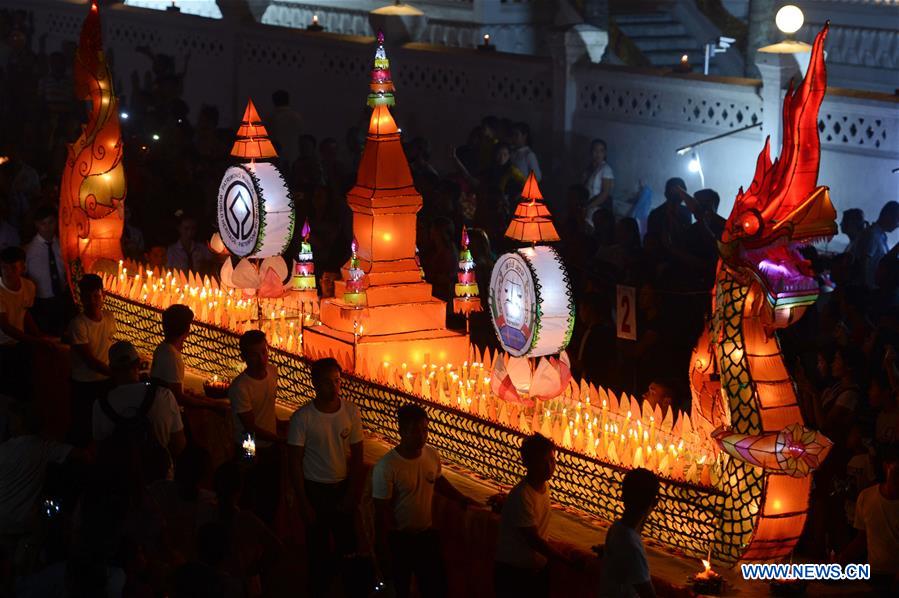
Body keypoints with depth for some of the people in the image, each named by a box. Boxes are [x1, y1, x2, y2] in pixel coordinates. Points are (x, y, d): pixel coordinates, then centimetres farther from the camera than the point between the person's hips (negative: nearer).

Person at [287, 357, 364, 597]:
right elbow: (294, 462, -10)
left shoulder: (351, 412, -8)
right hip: (315, 489, -2)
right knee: (318, 548, 8)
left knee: (348, 543, 8)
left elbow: (357, 455, -1)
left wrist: (352, 494, -4)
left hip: (343, 487, 2)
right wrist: (304, 503, -10)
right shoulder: (302, 418, -16)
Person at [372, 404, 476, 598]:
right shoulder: (386, 467, -25)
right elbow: (381, 514, -19)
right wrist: (383, 555, -17)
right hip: (397, 539, -5)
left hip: (426, 534, 5)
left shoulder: (432, 455, -8)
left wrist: (464, 500, 13)